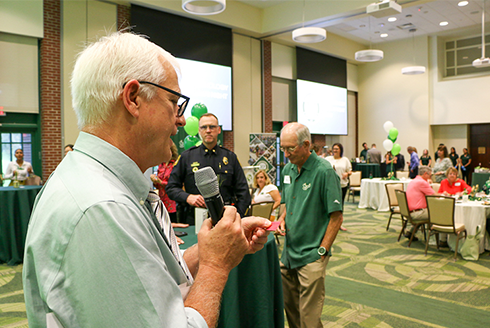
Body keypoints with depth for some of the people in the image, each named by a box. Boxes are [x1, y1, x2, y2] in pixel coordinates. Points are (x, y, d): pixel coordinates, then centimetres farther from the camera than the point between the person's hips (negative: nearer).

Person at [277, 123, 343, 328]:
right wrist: (283, 219, 1)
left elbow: (336, 216, -14)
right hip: (288, 253, 7)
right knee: (289, 306, 19)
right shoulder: (288, 169, 7)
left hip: (311, 255, -7)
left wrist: (322, 251, -14)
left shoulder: (324, 171, -15)